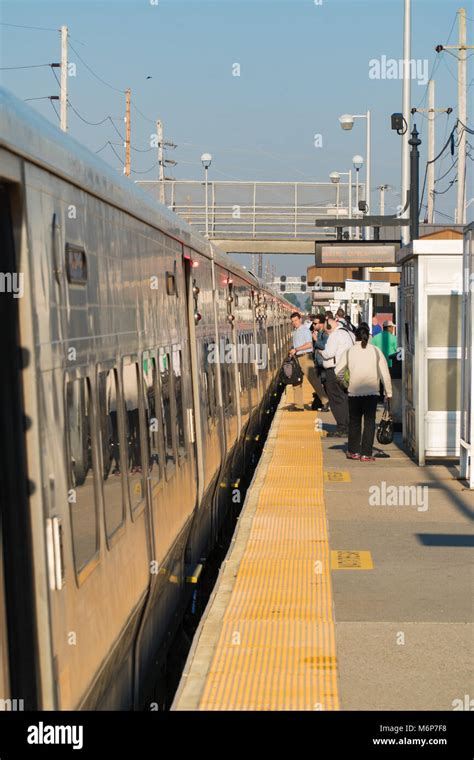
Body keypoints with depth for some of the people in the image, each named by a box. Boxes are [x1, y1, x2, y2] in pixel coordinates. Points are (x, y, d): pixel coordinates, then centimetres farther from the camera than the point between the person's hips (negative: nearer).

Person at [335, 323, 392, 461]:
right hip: (371, 392, -1)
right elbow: (385, 373, -1)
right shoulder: (376, 351, -1)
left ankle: (353, 451, 23)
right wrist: (388, 392, 6)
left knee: (354, 421, 16)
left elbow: (337, 371, 1)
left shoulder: (349, 352, -1)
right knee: (369, 422, 5)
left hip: (354, 392, 1)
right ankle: (366, 454, 1)